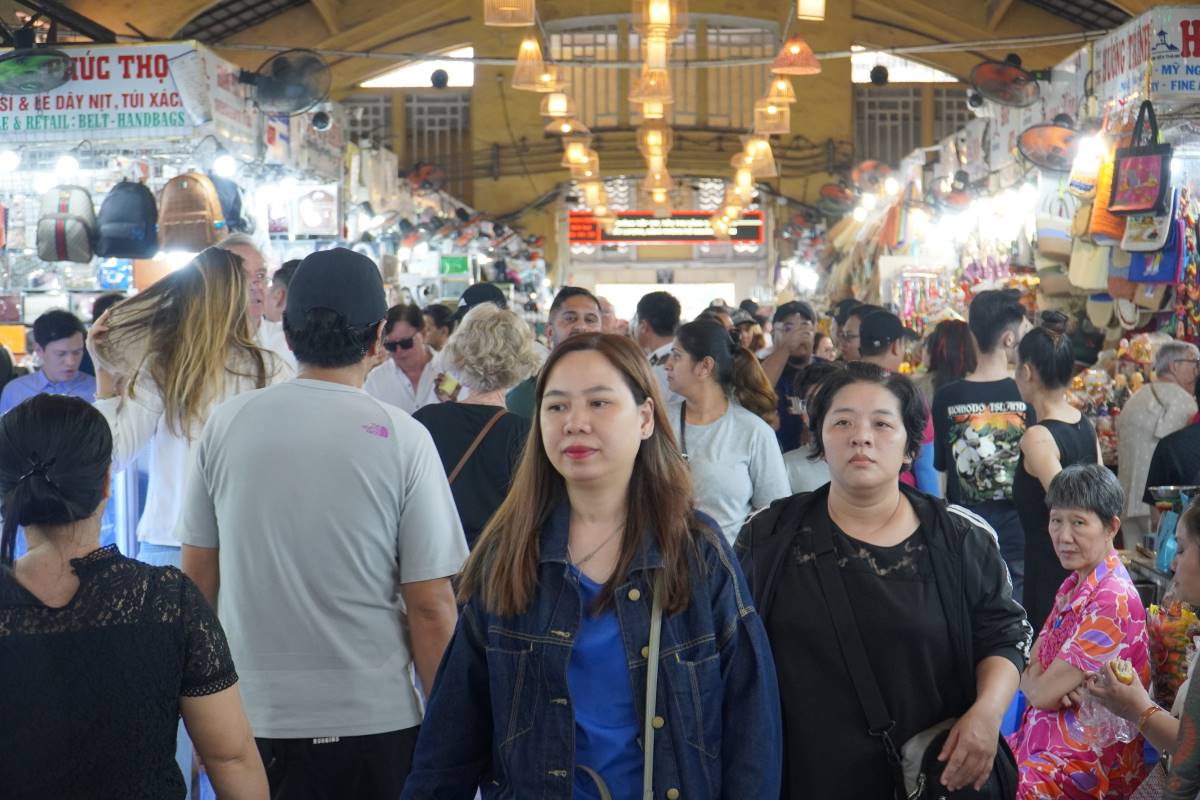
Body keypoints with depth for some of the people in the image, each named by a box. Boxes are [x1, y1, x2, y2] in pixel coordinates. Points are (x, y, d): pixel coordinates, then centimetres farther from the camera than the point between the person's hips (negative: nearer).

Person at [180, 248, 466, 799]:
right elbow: (430, 605, -10)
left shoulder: (226, 424, -2)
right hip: (371, 722, -2)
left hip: (246, 716, 2)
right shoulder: (402, 439, -10)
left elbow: (197, 579, 6)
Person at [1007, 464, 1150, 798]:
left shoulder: (1112, 600, -19)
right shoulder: (1073, 584, 8)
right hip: (1047, 741, 8)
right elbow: (1030, 671, 7)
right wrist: (1048, 684, -13)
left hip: (1087, 762, -8)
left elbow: (1042, 694, -19)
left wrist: (1041, 684, 2)